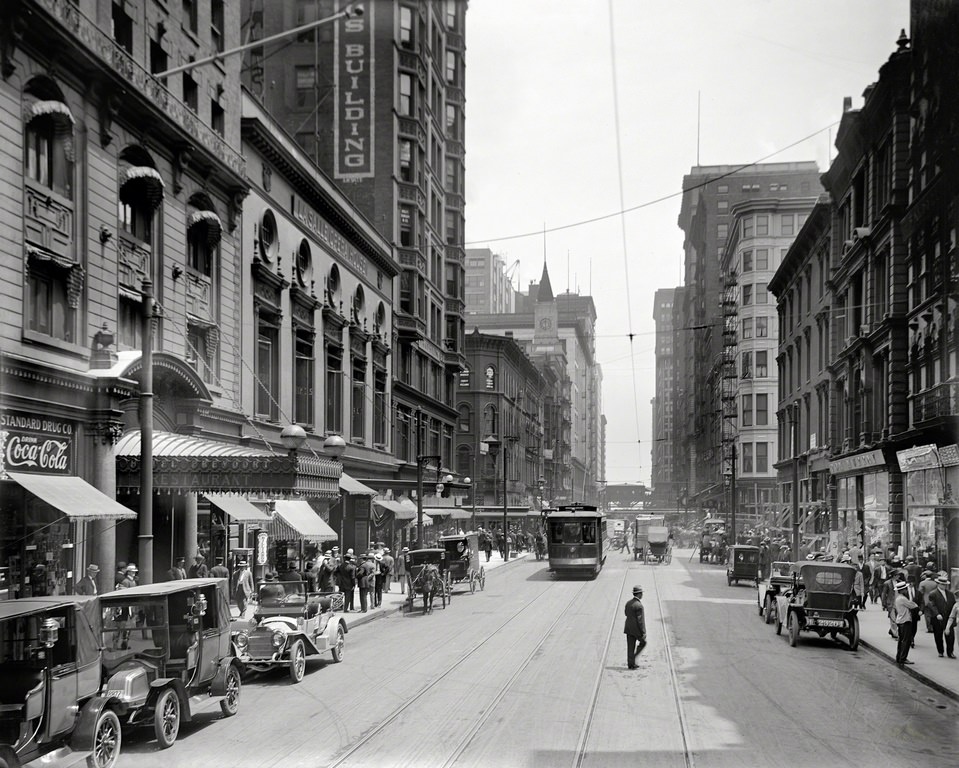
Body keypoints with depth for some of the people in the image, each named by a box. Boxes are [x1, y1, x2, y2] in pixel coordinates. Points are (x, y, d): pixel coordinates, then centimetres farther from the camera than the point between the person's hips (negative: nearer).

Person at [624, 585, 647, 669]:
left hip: (628, 628, 7)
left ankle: (631, 663, 11)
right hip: (637, 629, -7)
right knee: (643, 643, 15)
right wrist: (643, 632, -16)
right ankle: (633, 658, 7)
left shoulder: (628, 603, 3)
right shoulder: (639, 605, -20)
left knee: (630, 647, 10)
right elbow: (640, 620, -20)